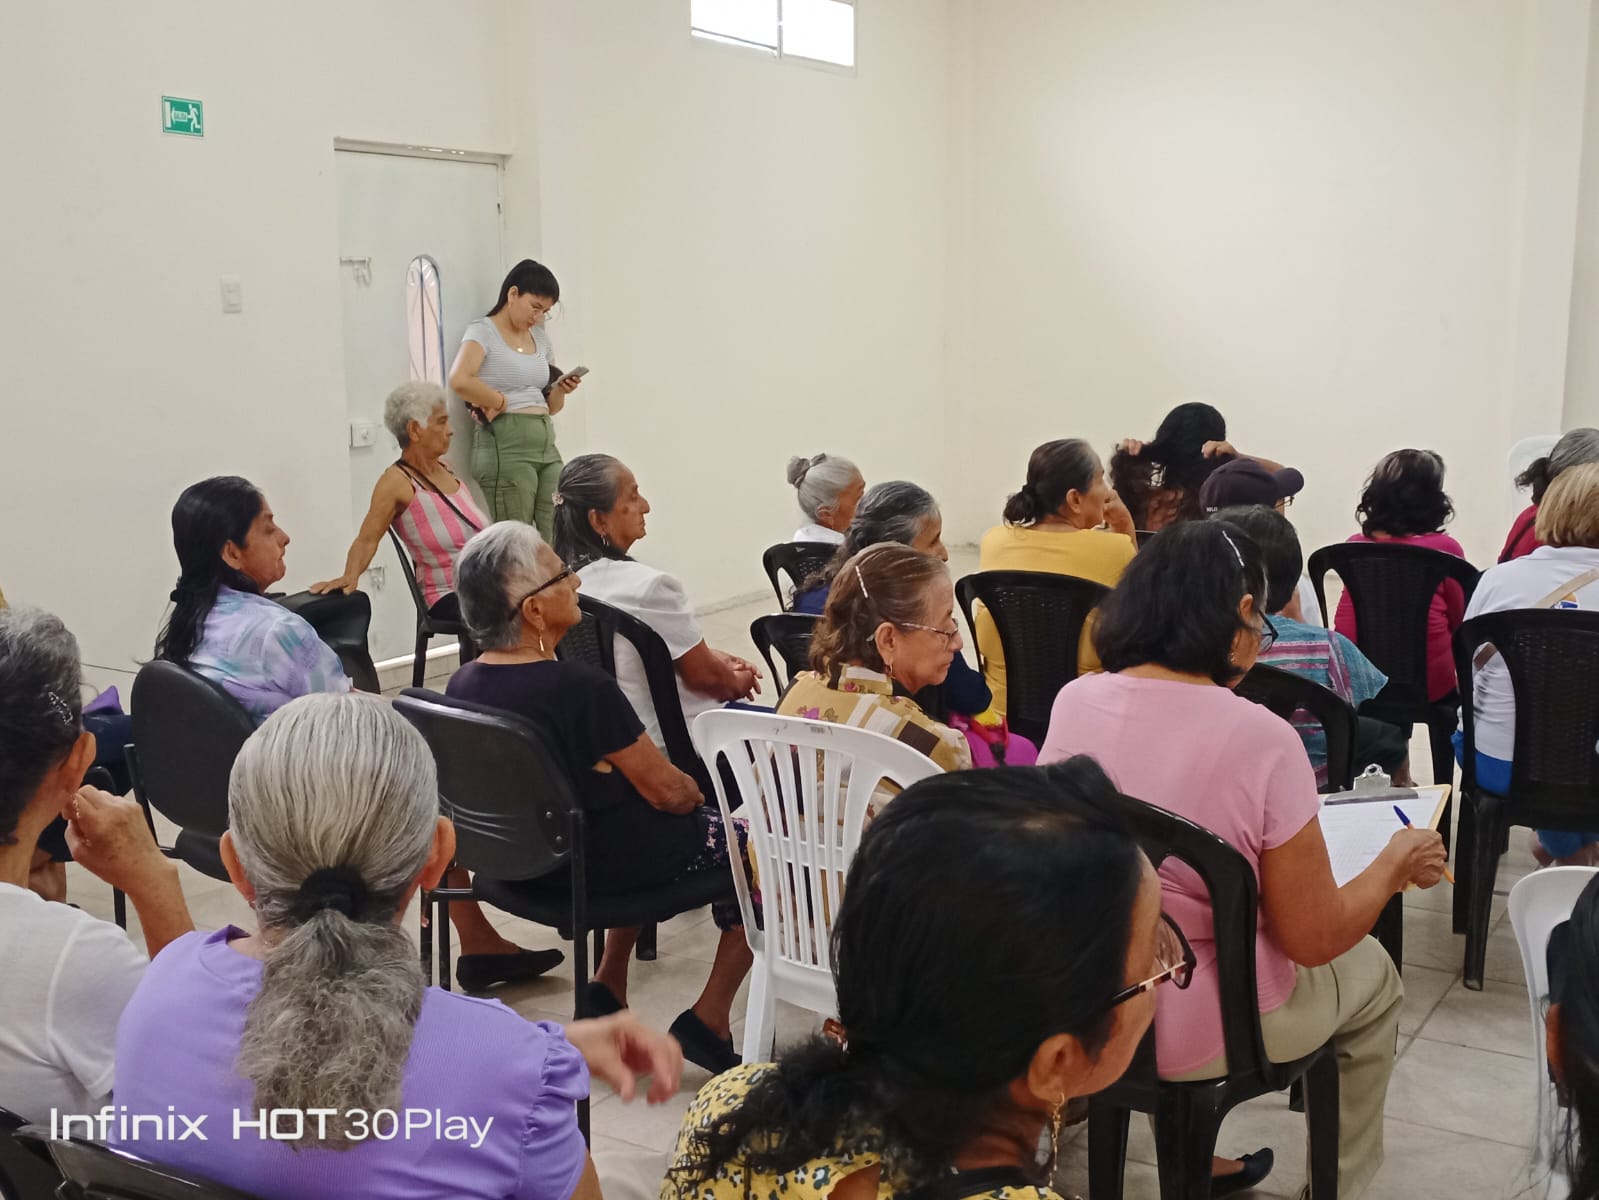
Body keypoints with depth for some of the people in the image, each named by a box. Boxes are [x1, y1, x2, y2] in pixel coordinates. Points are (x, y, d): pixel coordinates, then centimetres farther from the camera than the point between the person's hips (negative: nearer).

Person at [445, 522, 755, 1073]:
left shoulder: (462, 685, -5)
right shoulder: (581, 687, -28)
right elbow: (668, 790, -20)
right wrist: (691, 790, 4)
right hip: (599, 864, -8)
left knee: (637, 817, 34)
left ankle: (608, 987, 31)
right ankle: (709, 1019, 13)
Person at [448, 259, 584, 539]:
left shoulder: (541, 338, 19)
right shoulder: (483, 332, -2)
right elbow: (459, 381, -22)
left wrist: (560, 391, 3)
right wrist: (500, 402, -10)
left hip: (546, 443, 6)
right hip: (505, 446, -6)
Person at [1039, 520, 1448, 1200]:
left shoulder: (1073, 703, -8)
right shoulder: (1261, 739, -23)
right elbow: (1314, 939, -15)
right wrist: (1397, 863, 2)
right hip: (1193, 1031, -5)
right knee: (1371, 976, 24)